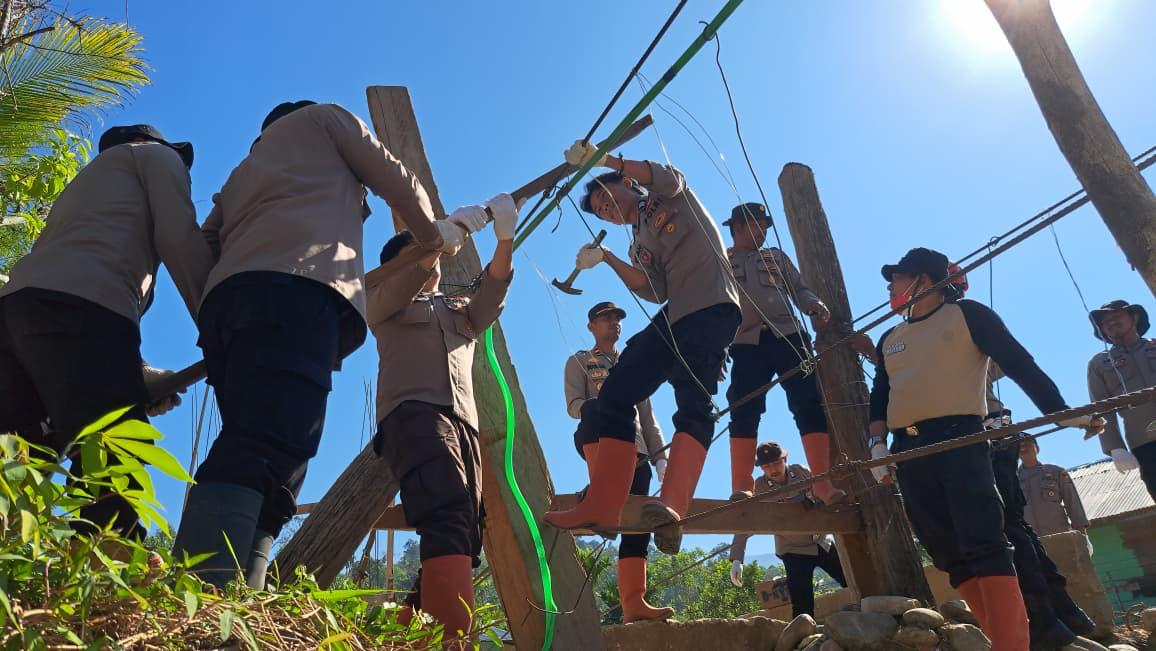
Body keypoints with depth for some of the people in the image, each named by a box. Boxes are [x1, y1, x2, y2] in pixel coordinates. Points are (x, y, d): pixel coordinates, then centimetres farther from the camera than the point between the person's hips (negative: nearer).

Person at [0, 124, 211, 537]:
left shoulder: (88, 178, 42)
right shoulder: (157, 155, 24)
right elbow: (179, 238, 3)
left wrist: (138, 377, 25)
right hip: (81, 308, -8)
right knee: (111, 481, -19)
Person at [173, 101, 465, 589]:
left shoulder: (243, 171, 41)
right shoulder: (325, 117, 28)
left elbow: (206, 244, 31)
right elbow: (398, 182, 24)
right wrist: (434, 234, 39)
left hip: (228, 295, 7)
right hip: (298, 287, -7)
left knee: (249, 457, -2)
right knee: (263, 456, -23)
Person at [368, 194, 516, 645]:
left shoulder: (461, 309, 33)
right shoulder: (383, 301, 23)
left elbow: (493, 291, 12)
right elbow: (399, 286, -1)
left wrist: (505, 239, -5)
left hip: (463, 424, 6)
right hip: (413, 412, -6)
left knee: (463, 538, -2)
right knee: (448, 515, -31)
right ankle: (453, 637, -42)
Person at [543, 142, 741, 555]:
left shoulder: (669, 196, 16)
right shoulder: (639, 246, 26)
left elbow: (667, 176, -11)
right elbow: (655, 291, 7)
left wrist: (603, 159, -14)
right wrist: (607, 259, -5)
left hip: (713, 308, -7)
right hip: (674, 317, 7)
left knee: (693, 401, -27)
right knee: (615, 394, -6)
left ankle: (672, 506, -44)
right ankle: (601, 506, -10)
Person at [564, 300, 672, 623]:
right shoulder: (579, 361, 16)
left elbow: (647, 416, 24)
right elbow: (574, 405, -1)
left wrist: (659, 456, 10)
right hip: (597, 442, -4)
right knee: (597, 406, -36)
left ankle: (633, 604, -9)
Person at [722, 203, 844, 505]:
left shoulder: (777, 257, 26)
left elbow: (798, 288, 20)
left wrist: (813, 304, -1)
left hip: (787, 335, 2)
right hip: (747, 342, -2)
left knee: (808, 403, -8)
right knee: (744, 410, -11)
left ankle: (823, 483, -8)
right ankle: (741, 486, -7)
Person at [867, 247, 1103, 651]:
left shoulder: (966, 315, 7)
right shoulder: (889, 340, 22)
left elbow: (1018, 363, 2)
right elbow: (879, 397, 18)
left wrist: (1060, 413, -7)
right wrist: (877, 442, 3)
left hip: (958, 438, -6)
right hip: (908, 451, 6)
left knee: (984, 544, -15)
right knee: (950, 553, 2)